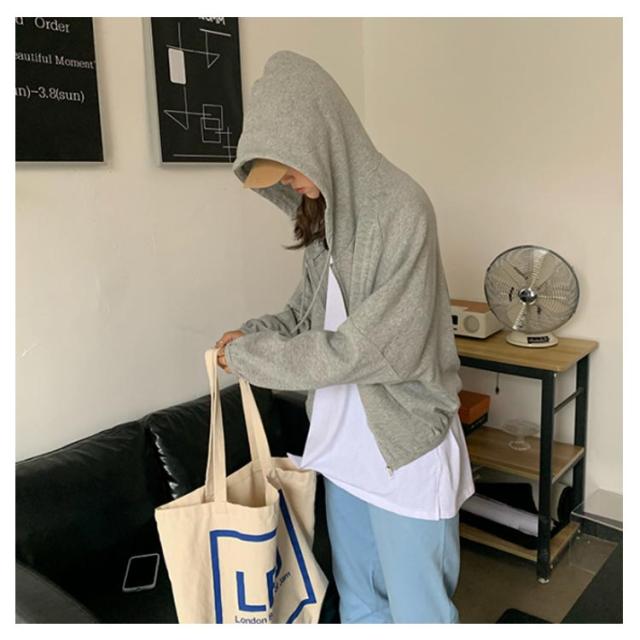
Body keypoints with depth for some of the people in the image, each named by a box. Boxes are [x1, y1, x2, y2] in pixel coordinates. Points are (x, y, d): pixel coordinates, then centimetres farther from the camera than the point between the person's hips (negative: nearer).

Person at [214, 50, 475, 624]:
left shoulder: (401, 209, -21)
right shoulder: (326, 211, 4)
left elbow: (367, 348, -23)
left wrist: (254, 357, -16)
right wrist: (255, 334, -4)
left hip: (406, 448, -7)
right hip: (343, 444, 7)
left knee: (417, 611, 11)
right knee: (357, 602, 23)